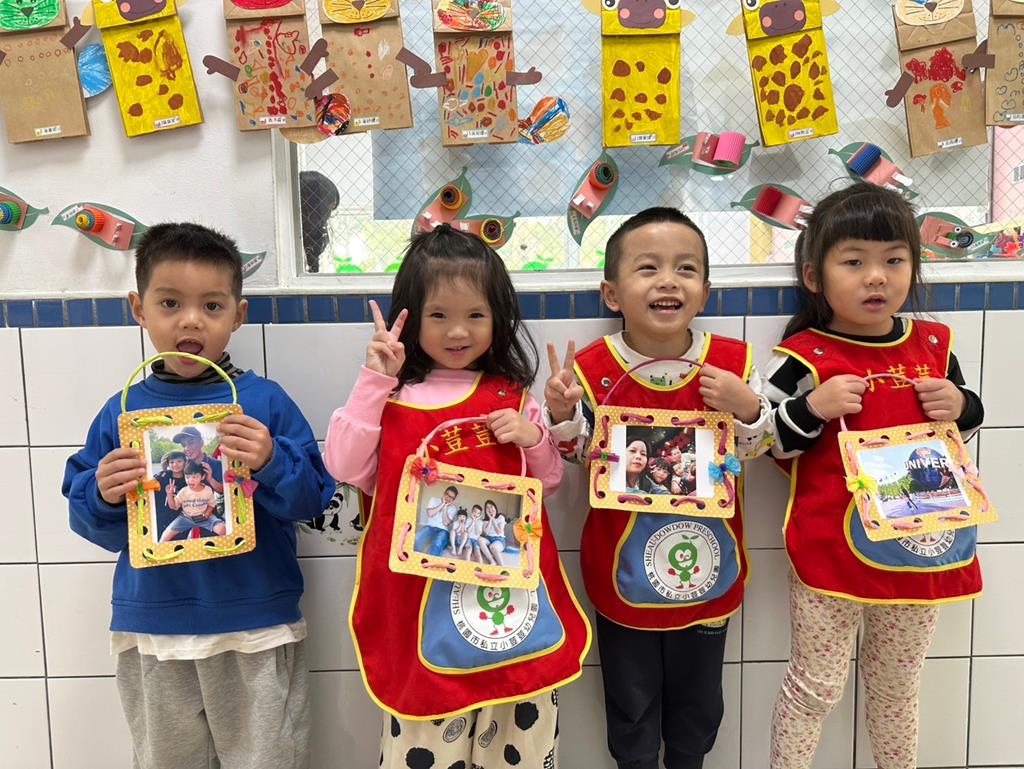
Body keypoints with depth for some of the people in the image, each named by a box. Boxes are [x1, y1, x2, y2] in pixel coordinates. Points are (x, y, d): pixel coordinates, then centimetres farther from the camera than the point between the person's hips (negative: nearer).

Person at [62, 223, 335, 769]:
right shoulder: (121, 414, 0)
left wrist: (271, 463, -26)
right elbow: (93, 525, 5)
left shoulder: (264, 402, -7)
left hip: (257, 629, -2)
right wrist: (102, 496, -16)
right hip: (152, 632, 3)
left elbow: (314, 498, -8)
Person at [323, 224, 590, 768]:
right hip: (423, 590, -2)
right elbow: (345, 468, -11)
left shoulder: (512, 396, 6)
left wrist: (532, 437, -7)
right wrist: (373, 380, -13)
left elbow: (551, 480, 13)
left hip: (513, 583, 2)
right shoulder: (392, 396, 0)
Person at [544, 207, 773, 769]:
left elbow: (759, 450, -3)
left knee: (698, 695, 24)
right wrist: (561, 413, -25)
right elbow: (580, 453, -6)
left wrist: (747, 408, -22)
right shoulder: (593, 369, -15)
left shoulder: (732, 364, -11)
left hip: (707, 564, 2)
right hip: (623, 569, -1)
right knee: (631, 699, 20)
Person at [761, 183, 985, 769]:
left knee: (898, 683, 24)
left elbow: (969, 418, 16)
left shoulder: (933, 346, 2)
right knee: (816, 686, 9)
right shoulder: (804, 358, -12)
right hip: (832, 551, -4)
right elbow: (766, 443, -9)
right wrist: (813, 406, -24)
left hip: (920, 547, 5)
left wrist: (959, 405, -5)